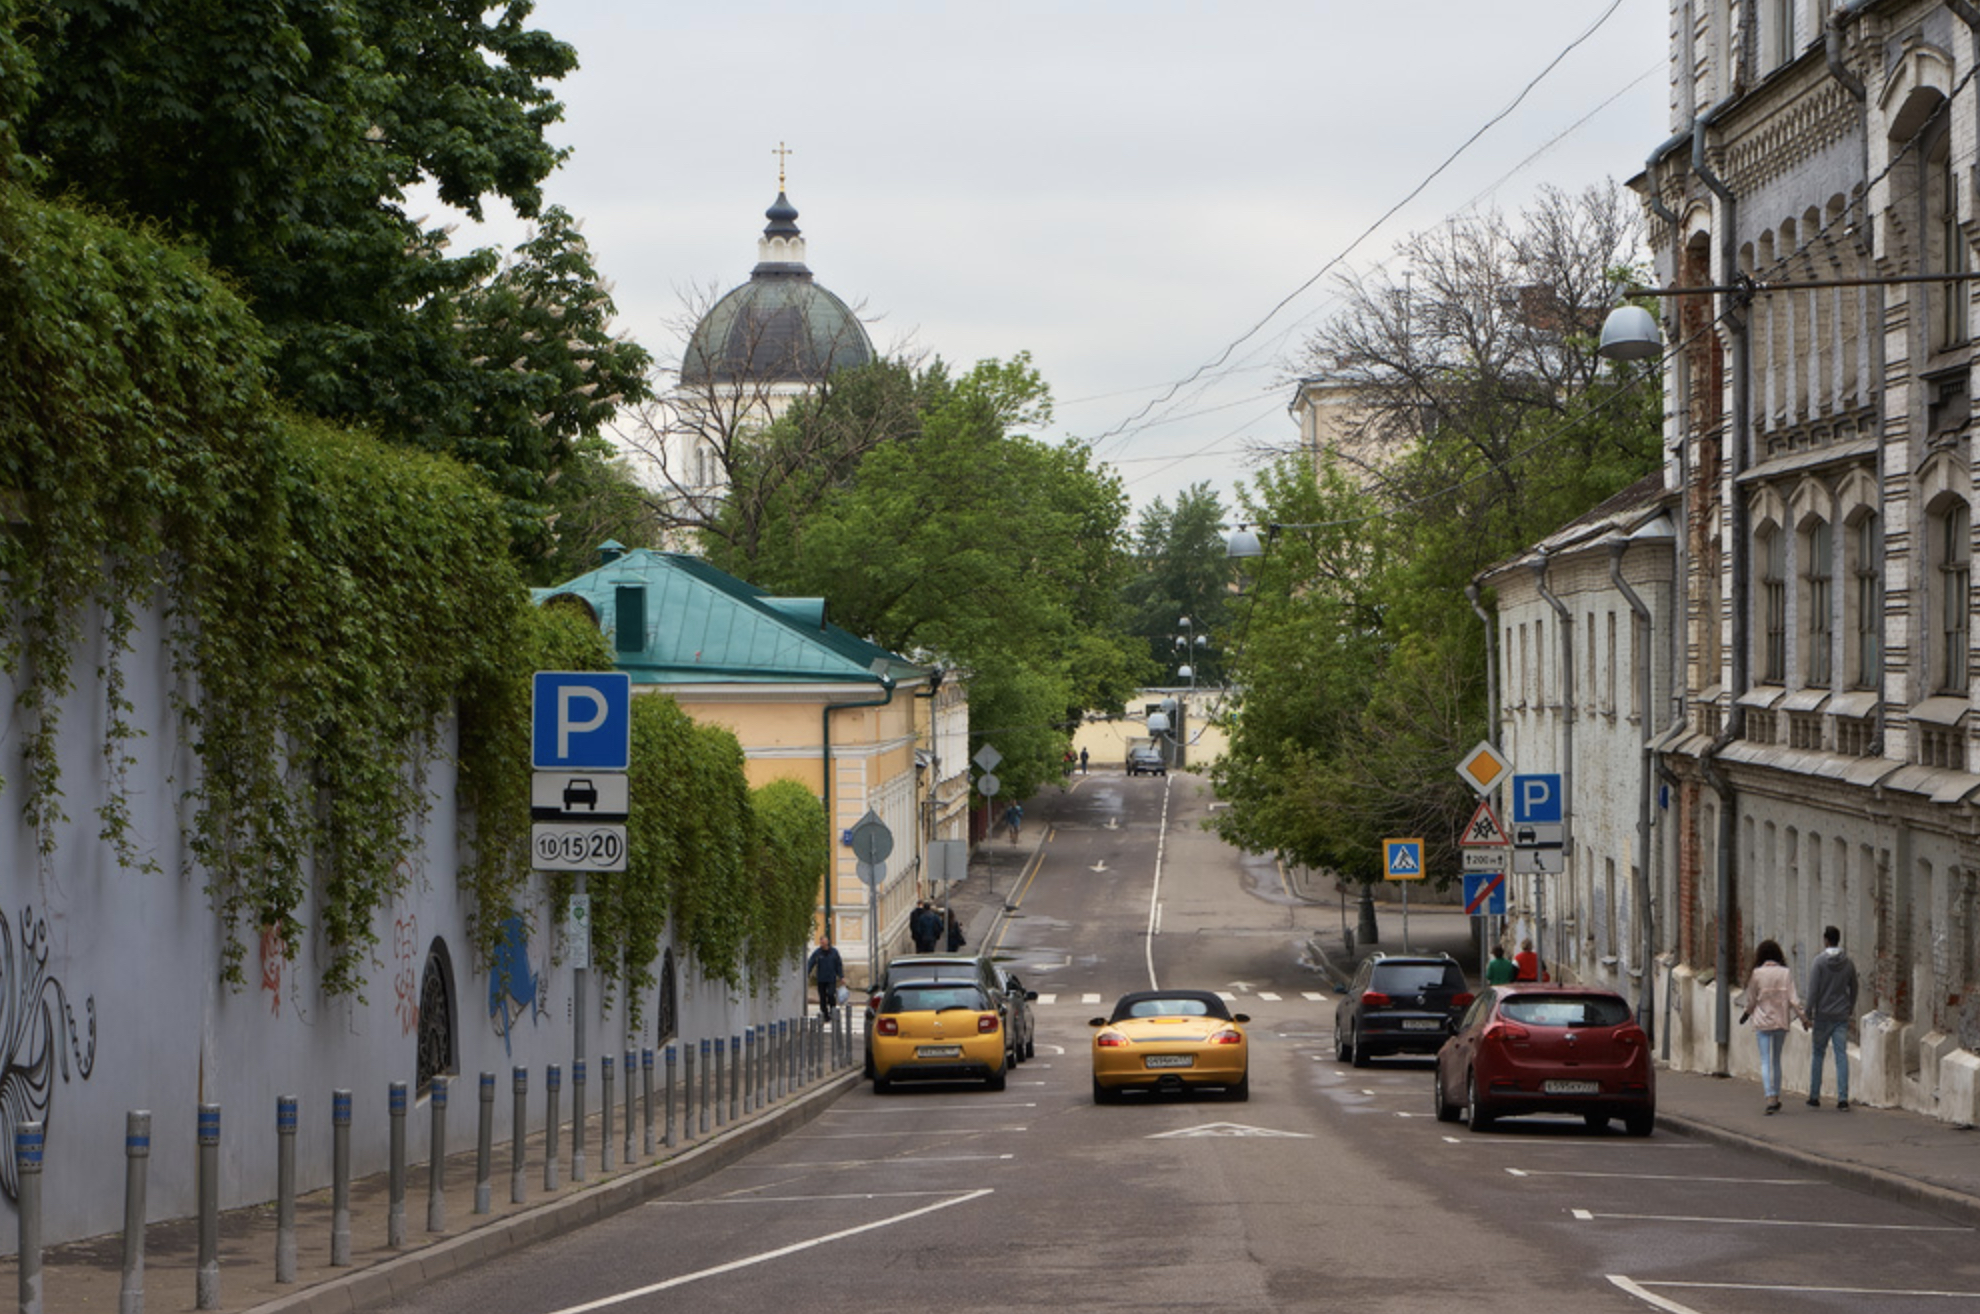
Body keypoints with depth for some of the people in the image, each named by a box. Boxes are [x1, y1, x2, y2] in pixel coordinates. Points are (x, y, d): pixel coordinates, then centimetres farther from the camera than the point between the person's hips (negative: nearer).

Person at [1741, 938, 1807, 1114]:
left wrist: (1745, 1014, 18)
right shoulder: (1785, 973, -2)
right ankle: (1776, 1098, 20)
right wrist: (1803, 1017, 3)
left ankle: (1770, 1098, -17)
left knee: (1766, 1061, -2)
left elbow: (1751, 1000, 0)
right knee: (1776, 1060, 16)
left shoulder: (1757, 974, -7)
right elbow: (1793, 999, -5)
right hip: (1781, 1022, 3)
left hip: (1763, 1022, -3)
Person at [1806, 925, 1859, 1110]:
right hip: (1842, 1016, 3)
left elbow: (1813, 990, -13)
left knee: (1818, 1054, 9)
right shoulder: (1848, 963, 3)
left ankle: (1814, 1096, 12)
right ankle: (1843, 1097, -5)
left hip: (1823, 1015, -3)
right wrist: (1850, 1010, 29)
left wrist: (1809, 1014, -8)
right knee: (1842, 1056, 1)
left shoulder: (1820, 961, -10)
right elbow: (1853, 989, 14)